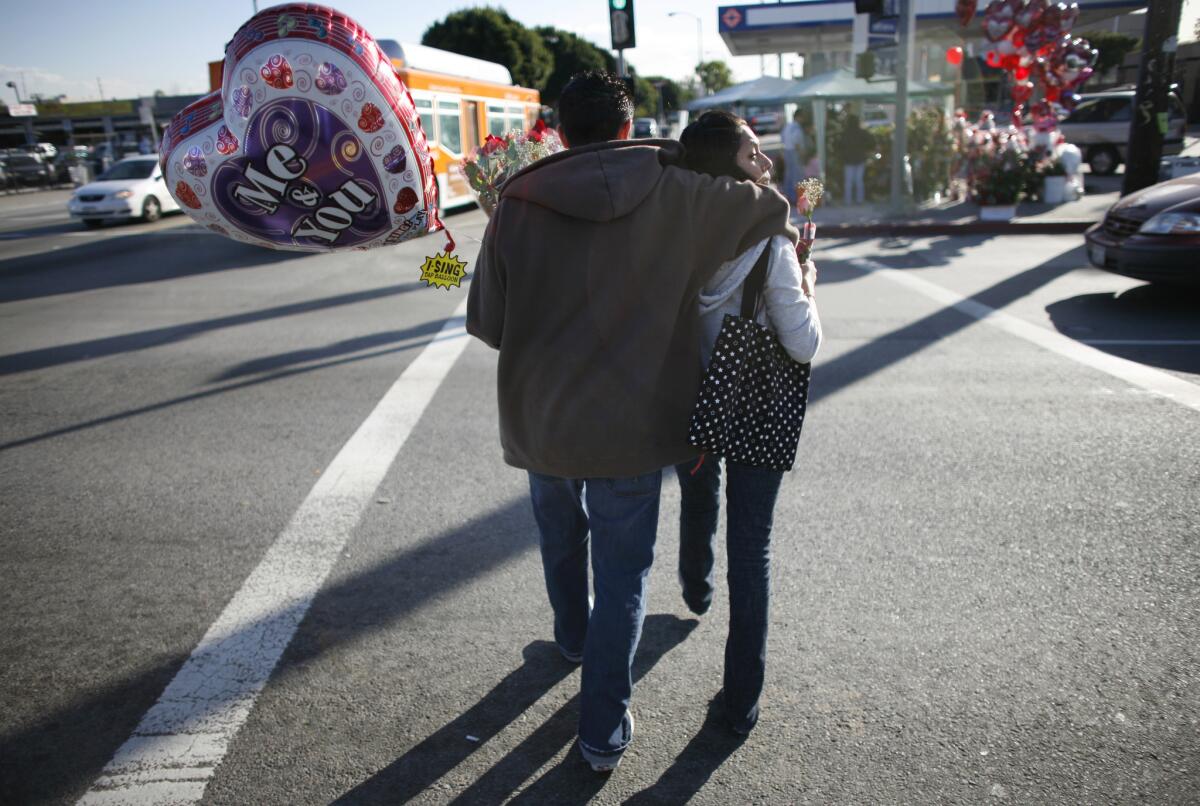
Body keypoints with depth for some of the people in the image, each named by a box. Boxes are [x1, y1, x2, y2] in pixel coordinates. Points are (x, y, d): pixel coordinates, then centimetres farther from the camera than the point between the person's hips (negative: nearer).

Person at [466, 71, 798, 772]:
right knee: (622, 575, 11)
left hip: (540, 420, 3)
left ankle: (574, 640, 54)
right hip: (631, 425, -2)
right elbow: (772, 209, 5)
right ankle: (604, 732, 18)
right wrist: (788, 235, 27)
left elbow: (487, 321, -1)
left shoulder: (518, 203, -7)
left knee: (562, 541, 27)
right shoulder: (675, 197, -9)